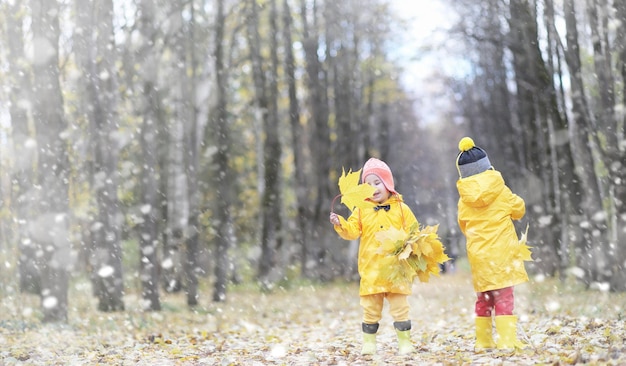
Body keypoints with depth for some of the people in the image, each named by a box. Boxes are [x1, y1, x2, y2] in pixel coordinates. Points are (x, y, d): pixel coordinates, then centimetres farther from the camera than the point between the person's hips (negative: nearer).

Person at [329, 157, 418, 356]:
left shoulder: (401, 208, 3)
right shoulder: (362, 210, 5)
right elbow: (352, 231, -3)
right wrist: (340, 224, -21)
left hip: (396, 270, -1)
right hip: (371, 270, 1)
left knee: (400, 308, 4)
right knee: (370, 309, 8)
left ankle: (405, 342, 12)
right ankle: (369, 343, 17)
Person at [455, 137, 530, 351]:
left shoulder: (464, 200, 0)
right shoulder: (501, 192, -4)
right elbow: (519, 210, 10)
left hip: (478, 255, 2)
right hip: (501, 251, -2)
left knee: (483, 299, 13)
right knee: (504, 297, -2)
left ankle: (483, 342, 15)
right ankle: (506, 341, -8)